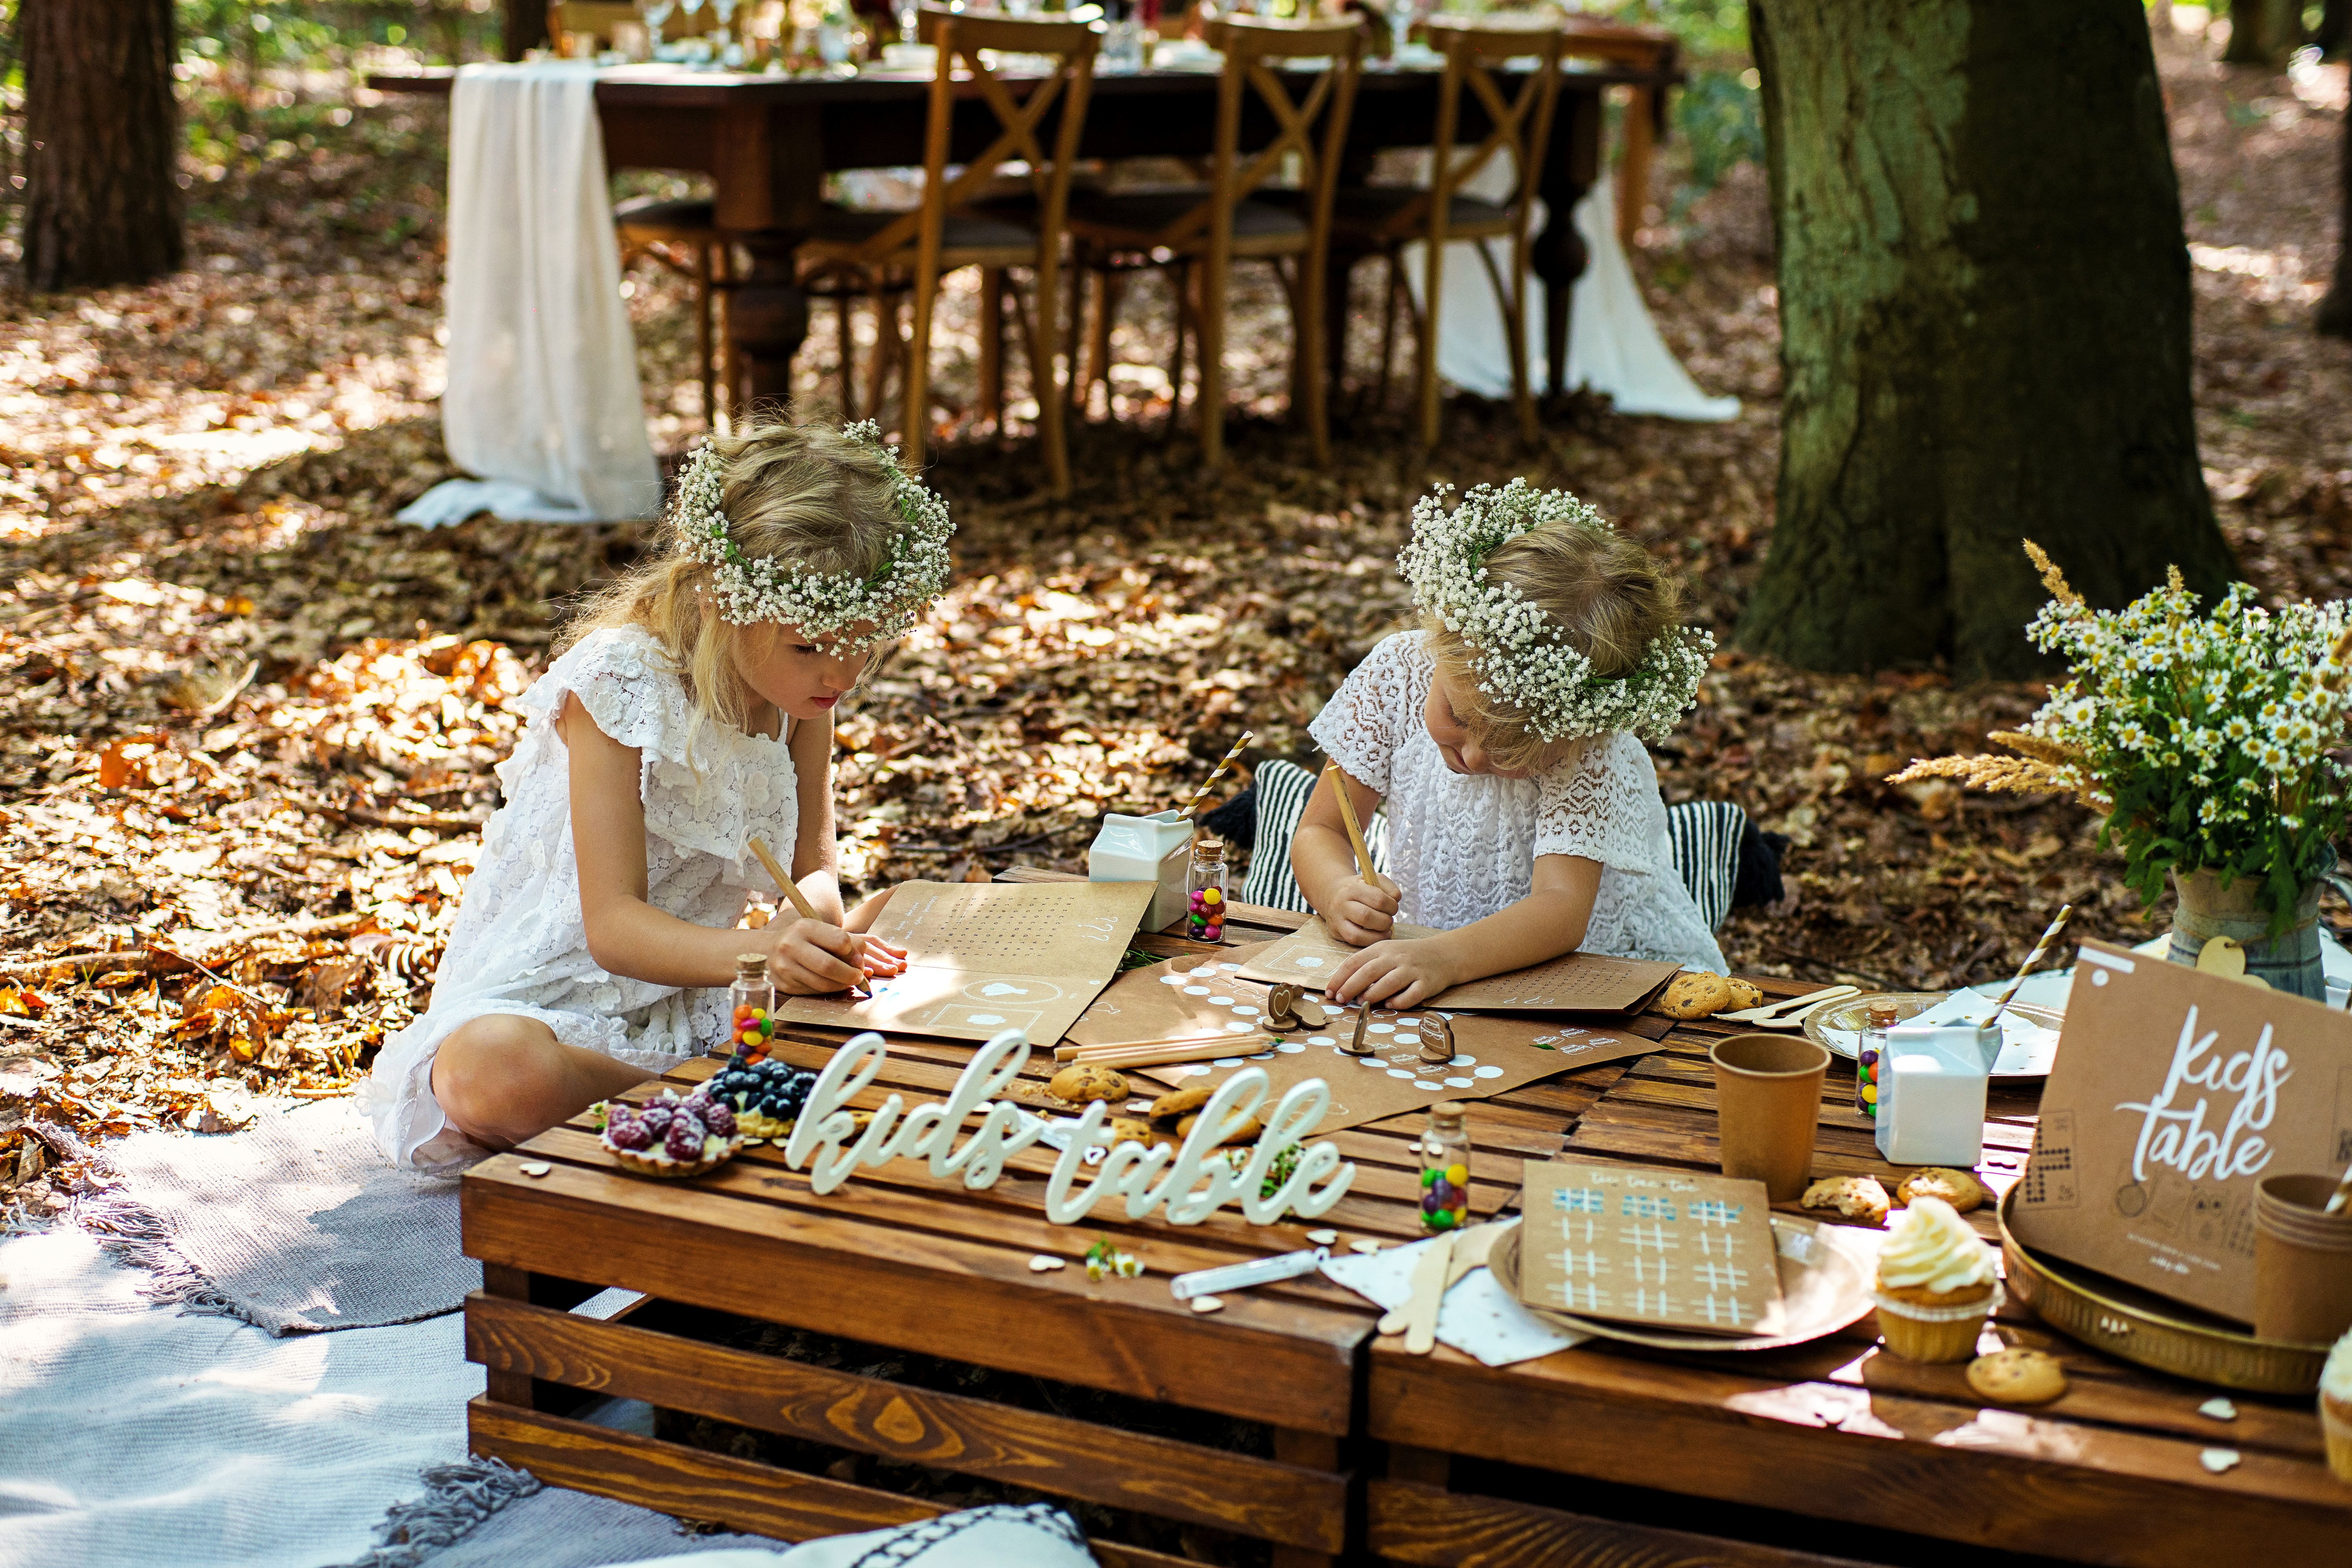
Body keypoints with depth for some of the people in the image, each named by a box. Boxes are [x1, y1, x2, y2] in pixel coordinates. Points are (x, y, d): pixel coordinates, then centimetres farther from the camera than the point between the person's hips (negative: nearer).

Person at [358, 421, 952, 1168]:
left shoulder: (804, 680, -1)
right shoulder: (620, 681, -21)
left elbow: (812, 867, 3)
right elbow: (612, 924, -26)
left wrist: (825, 926, -23)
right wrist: (759, 952, -45)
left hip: (695, 991, 5)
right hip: (553, 987, -5)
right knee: (495, 1070, -41)